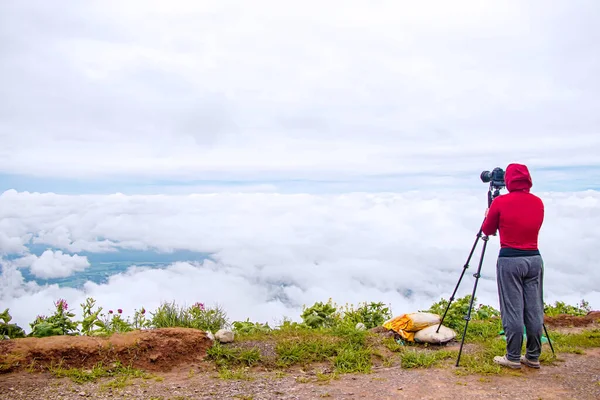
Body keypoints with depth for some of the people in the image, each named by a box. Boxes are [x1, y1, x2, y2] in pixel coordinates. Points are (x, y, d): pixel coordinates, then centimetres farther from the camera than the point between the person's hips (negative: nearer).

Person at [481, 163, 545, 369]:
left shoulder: (500, 202, -8)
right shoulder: (538, 202, 6)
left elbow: (487, 230, 3)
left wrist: (488, 215, 24)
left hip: (510, 260, -5)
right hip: (535, 259, 5)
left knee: (512, 311, 2)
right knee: (534, 310, 10)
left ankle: (513, 358, 9)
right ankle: (533, 357, 20)